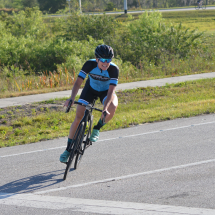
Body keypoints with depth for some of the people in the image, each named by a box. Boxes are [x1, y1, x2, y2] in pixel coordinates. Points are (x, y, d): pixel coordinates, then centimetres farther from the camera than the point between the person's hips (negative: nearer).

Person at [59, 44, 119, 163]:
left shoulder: (113, 69, -31)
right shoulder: (90, 64, -28)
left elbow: (111, 91, -36)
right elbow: (78, 82, -31)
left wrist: (105, 108, -50)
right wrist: (72, 98, -48)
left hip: (106, 91, -1)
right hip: (91, 88, 1)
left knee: (112, 107, -34)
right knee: (78, 117, -10)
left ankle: (97, 129, -7)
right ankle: (68, 149, 4)